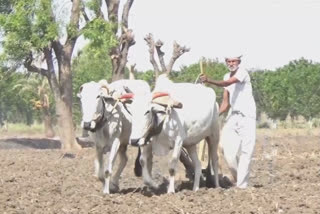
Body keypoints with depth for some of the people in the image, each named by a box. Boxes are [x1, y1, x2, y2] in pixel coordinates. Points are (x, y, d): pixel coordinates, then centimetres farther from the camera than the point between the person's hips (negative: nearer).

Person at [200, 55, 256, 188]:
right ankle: (236, 176, 14)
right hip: (232, 116, 6)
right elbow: (226, 102, 13)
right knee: (227, 147, -6)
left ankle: (242, 185, -4)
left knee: (245, 150, -7)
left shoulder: (242, 73, -9)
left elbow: (227, 83, -27)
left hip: (246, 116, -6)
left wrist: (209, 81, -38)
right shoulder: (227, 77, 13)